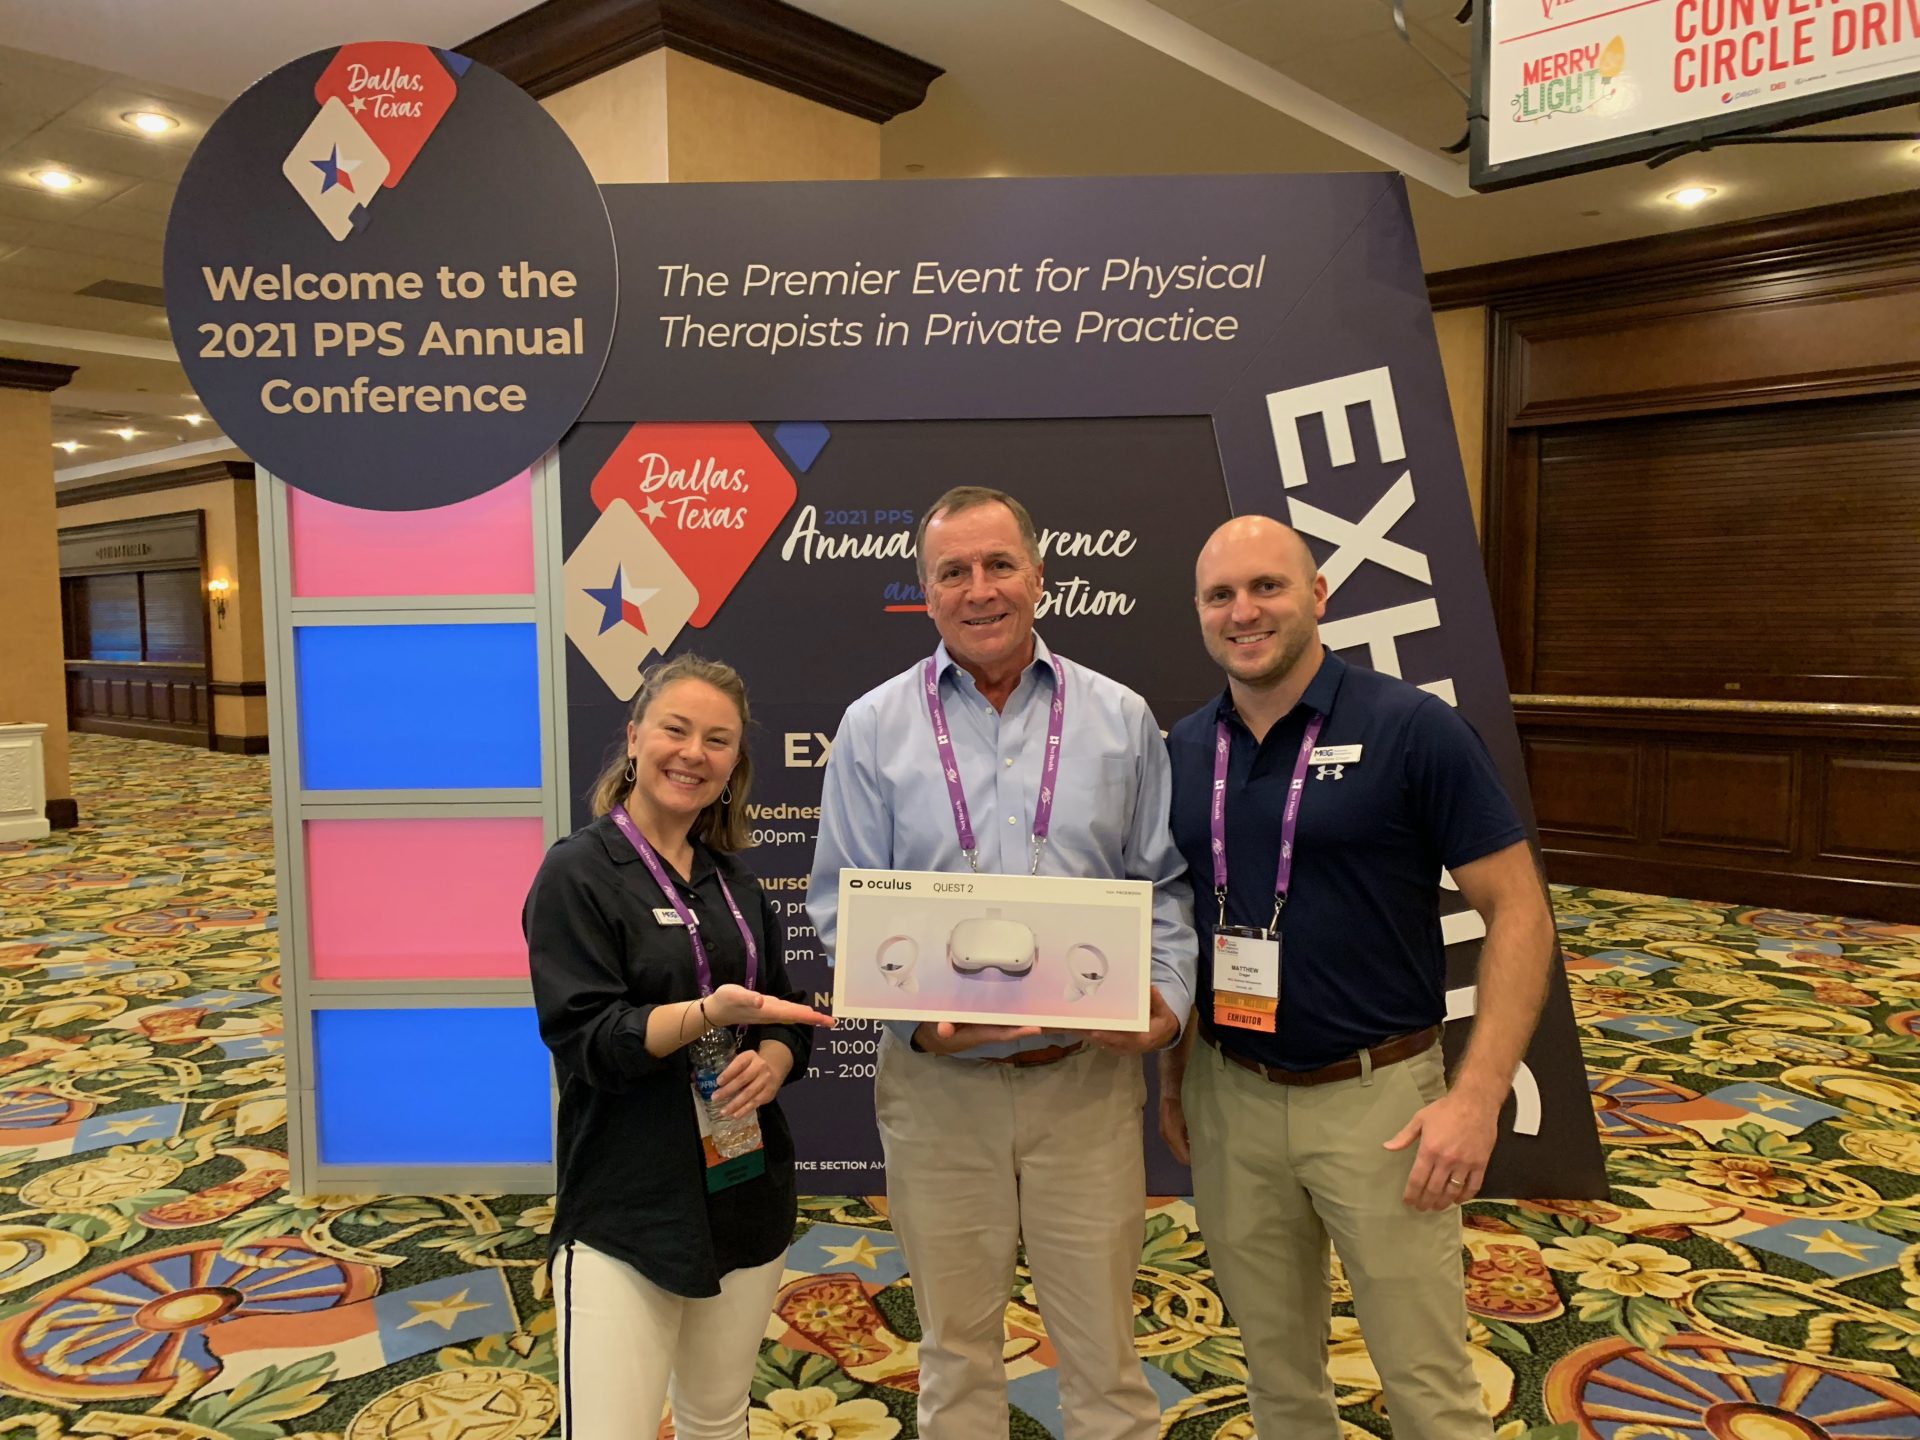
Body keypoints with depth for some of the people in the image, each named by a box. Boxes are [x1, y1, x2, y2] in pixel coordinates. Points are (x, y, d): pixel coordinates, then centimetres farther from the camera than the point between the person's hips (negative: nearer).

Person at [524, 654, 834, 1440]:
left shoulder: (734, 879, 8)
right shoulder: (577, 872, -10)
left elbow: (787, 1013, 10)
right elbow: (585, 1041, -17)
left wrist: (773, 1059, -13)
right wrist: (708, 1012, -31)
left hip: (747, 1192, 6)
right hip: (626, 1207, -5)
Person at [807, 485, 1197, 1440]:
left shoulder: (1120, 719, 2)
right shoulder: (873, 727, -1)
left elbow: (1163, 886, 6)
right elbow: (841, 904, -1)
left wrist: (1169, 996, -10)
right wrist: (913, 1016, -16)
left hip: (1086, 1076, 0)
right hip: (935, 1084, 0)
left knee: (1102, 1345, 13)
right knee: (957, 1347, 17)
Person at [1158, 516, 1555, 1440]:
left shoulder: (1413, 730, -13)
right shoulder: (1183, 751, 2)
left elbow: (1518, 910, -11)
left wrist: (1478, 1096, -18)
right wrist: (1172, 1073, 10)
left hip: (1376, 1098, -4)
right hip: (1228, 1100, 4)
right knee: (1275, 1364, 20)